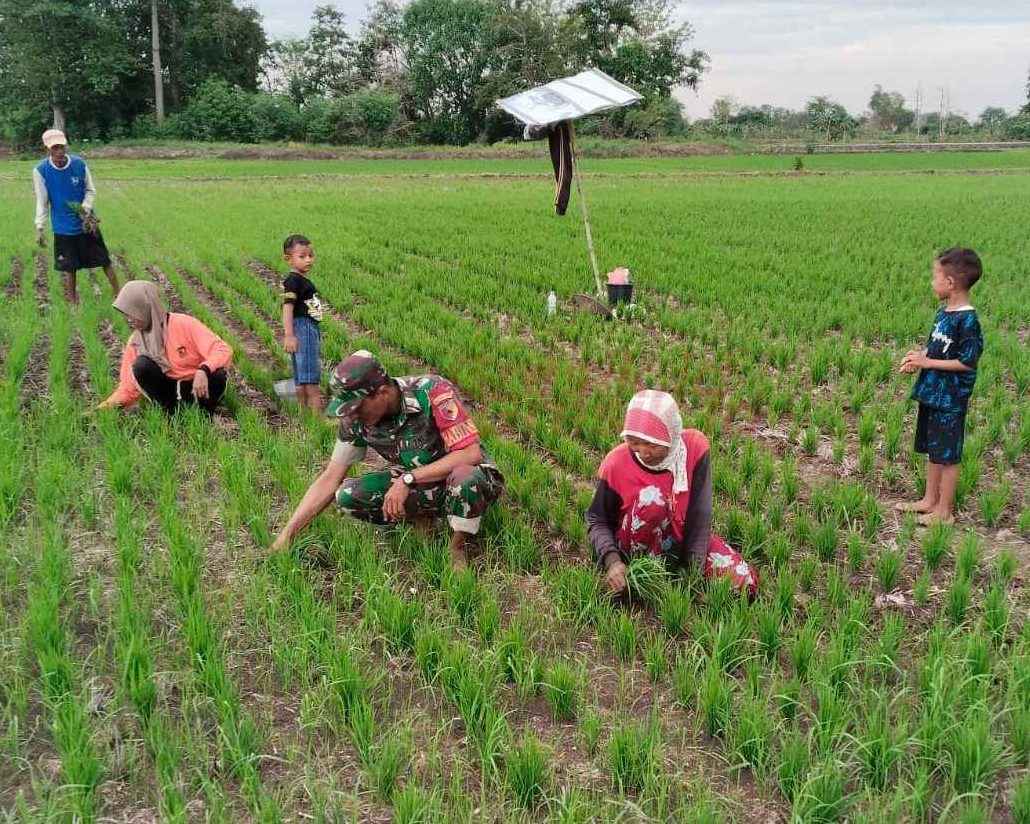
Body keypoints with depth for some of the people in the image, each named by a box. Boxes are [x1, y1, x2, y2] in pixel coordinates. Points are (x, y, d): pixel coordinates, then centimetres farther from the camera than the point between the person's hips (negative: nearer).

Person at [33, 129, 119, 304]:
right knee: (69, 267, 11)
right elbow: (42, 202, -7)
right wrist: (39, 228, -10)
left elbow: (91, 190, 0)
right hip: (63, 228, 0)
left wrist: (86, 208, -18)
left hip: (87, 223, 0)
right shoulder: (40, 171, -13)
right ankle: (72, 301, 26)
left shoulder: (80, 164, -11)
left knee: (104, 260, 6)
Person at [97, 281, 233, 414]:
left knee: (217, 376, -35)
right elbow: (129, 388, -1)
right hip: (169, 390, 3)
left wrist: (203, 371, -42)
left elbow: (223, 350, -24)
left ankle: (205, 414, -7)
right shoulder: (135, 342, -4)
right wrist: (104, 408, -16)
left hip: (199, 386, -3)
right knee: (141, 365, -23)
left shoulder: (184, 324, -18)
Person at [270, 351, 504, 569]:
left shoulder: (433, 392, -26)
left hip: (469, 476, -5)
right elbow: (330, 479, -4)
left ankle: (459, 548, -12)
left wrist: (407, 480, -31)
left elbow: (471, 454, -30)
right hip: (415, 483, 5)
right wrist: (287, 533, -10)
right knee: (347, 495, -18)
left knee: (465, 477, -41)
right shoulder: (356, 419, -11)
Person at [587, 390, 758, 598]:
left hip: (682, 538, 3)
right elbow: (597, 521, -10)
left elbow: (699, 514, -17)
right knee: (651, 497, -35)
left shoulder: (695, 447, -19)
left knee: (746, 583, -14)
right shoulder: (616, 464, -22)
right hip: (637, 546, -3)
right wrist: (612, 560, -29)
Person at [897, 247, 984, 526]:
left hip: (950, 400, -8)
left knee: (947, 456, 4)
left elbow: (968, 363, -20)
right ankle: (930, 500, 31)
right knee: (932, 450, 18)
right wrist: (918, 355, -4)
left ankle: (944, 511, 15)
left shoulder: (967, 320, -20)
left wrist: (927, 362, -19)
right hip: (931, 394, 8)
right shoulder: (944, 312, 5)